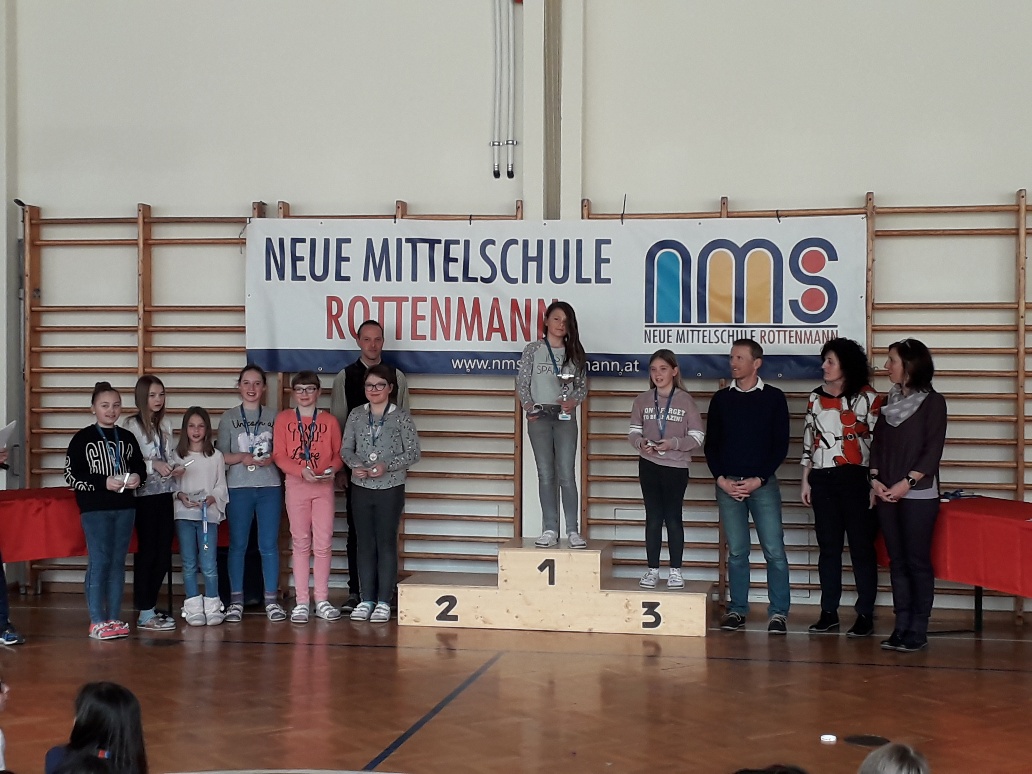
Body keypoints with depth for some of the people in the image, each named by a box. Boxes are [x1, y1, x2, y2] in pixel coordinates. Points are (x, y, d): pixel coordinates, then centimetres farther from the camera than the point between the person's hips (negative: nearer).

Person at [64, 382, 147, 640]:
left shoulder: (127, 438, 10)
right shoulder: (83, 439, -3)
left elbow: (140, 467, 19)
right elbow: (71, 475, -8)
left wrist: (137, 478, -4)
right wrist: (104, 482, -17)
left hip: (124, 508, 5)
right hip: (95, 509, -5)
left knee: (118, 562, 8)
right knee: (99, 562, -6)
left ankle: (114, 619, 14)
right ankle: (97, 621, 0)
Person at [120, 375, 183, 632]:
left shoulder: (165, 424, 14)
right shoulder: (131, 425, -6)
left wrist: (174, 468, 2)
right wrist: (153, 465, -19)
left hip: (164, 495, 6)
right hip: (143, 495, -6)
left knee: (163, 553, 7)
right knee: (146, 552, -4)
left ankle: (150, 606, 18)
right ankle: (144, 614, 1)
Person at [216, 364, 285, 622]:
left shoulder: (273, 417, 8)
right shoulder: (229, 418, 6)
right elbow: (221, 455, 2)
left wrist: (270, 459, -12)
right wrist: (242, 457, -14)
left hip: (270, 487, 1)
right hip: (239, 487, 0)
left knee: (269, 545, 2)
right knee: (238, 545, 3)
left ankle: (271, 600, 8)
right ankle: (236, 601, 9)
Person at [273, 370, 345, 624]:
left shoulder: (329, 420, 7)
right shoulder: (283, 419, 4)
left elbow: (338, 453, 8)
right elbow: (279, 455, -1)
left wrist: (332, 469, -13)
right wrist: (301, 471, -15)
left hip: (324, 487, 1)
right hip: (296, 486, -1)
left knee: (323, 544, 0)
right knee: (301, 544, 4)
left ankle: (322, 600, 9)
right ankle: (301, 602, 8)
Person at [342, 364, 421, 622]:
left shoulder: (401, 417, -5)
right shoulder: (356, 415, 5)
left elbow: (413, 453, -5)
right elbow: (346, 449, 8)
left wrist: (388, 466, -18)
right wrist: (355, 465, -13)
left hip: (390, 488, -3)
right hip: (361, 488, 3)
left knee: (386, 543, 0)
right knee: (365, 543, 7)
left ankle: (384, 601, 6)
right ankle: (366, 599, 14)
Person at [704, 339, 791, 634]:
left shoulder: (774, 398, 2)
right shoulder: (721, 399, 9)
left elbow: (781, 446, 1)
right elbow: (710, 445, 10)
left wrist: (759, 479, -8)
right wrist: (721, 479, -3)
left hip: (763, 484, -2)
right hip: (727, 485, 2)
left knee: (774, 550, -5)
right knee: (736, 552, 5)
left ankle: (778, 612, 2)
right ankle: (737, 609, 13)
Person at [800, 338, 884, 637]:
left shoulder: (867, 397, -3)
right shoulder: (816, 398, 11)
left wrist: (876, 482, -9)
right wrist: (806, 480, 11)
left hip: (856, 478, -5)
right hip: (822, 479, 5)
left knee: (861, 547, 0)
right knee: (828, 547, 8)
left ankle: (865, 615, 5)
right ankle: (829, 612, 14)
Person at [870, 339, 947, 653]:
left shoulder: (932, 402, -3)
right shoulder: (890, 401, 13)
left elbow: (933, 450, -9)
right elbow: (877, 443, 11)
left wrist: (907, 482, -16)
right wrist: (875, 479, -3)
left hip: (918, 495, -6)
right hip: (887, 494, 6)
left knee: (918, 562, -4)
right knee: (897, 562, 7)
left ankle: (918, 632, 1)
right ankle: (902, 627, 11)